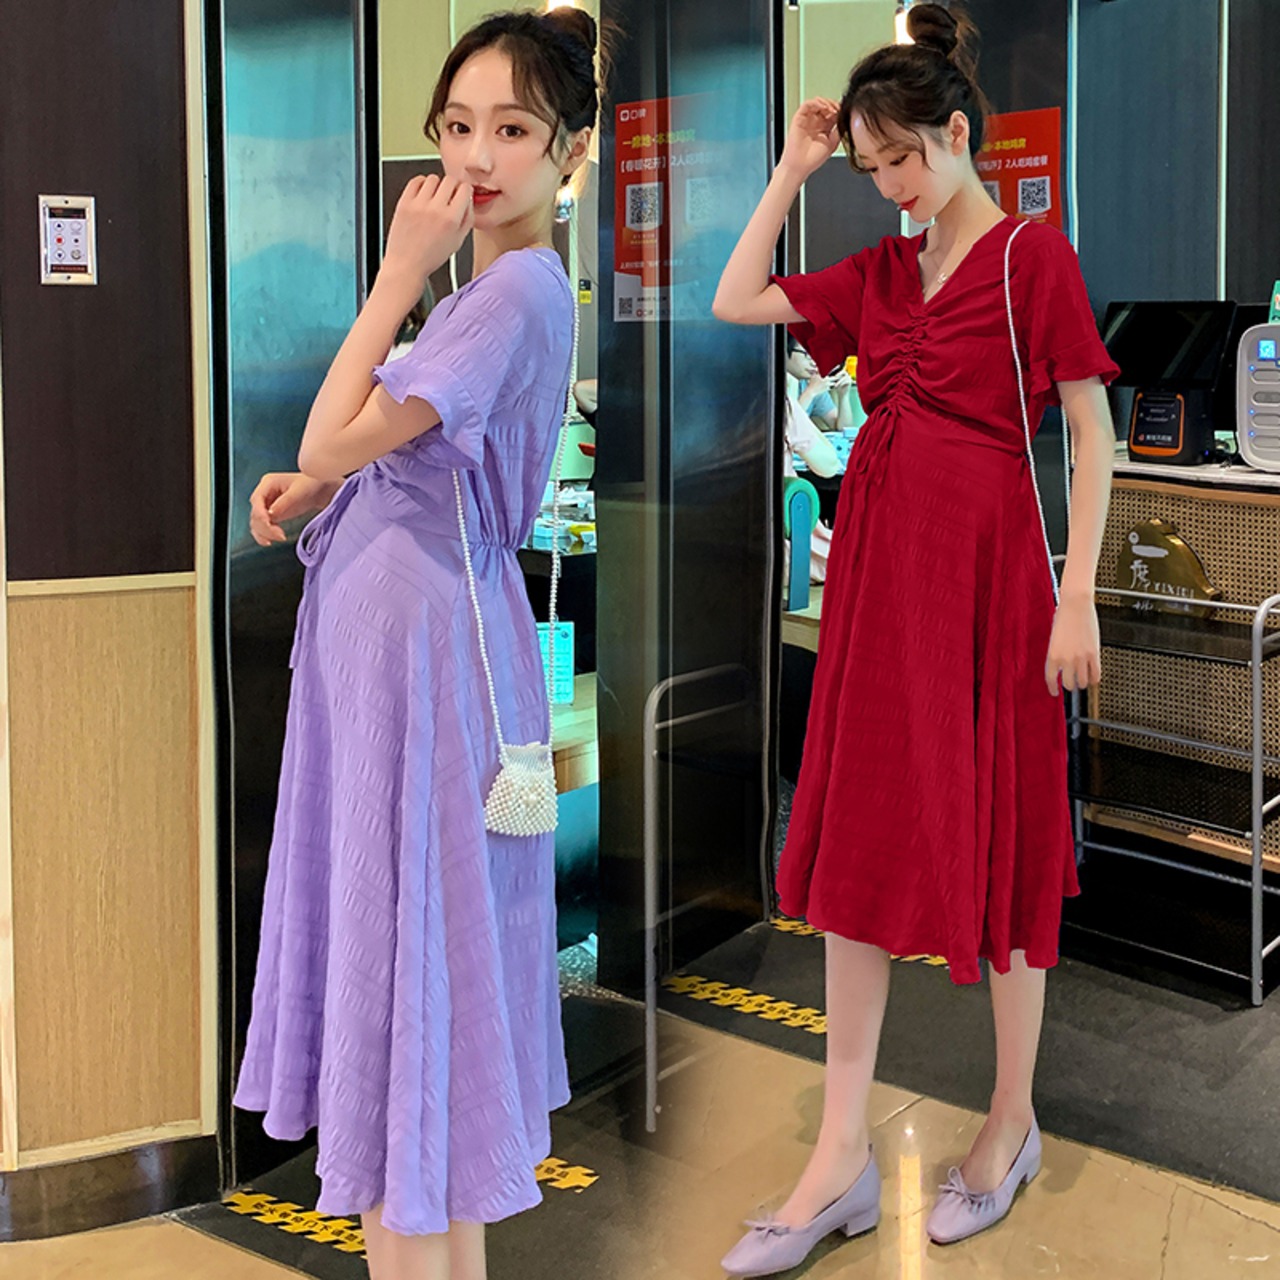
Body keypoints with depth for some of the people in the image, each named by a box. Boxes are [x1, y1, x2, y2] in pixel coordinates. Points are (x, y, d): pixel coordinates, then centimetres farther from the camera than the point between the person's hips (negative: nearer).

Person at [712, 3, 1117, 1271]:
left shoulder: (1033, 254, -5)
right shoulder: (880, 273, 13)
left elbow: (1093, 431, -8)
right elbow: (733, 302, 15)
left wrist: (1077, 597, -13)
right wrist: (791, 167, 11)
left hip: (983, 568, -6)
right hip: (873, 563, 6)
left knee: (995, 837, 5)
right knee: (857, 842, 5)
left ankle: (1012, 1124, 23)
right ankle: (842, 1157, 11)